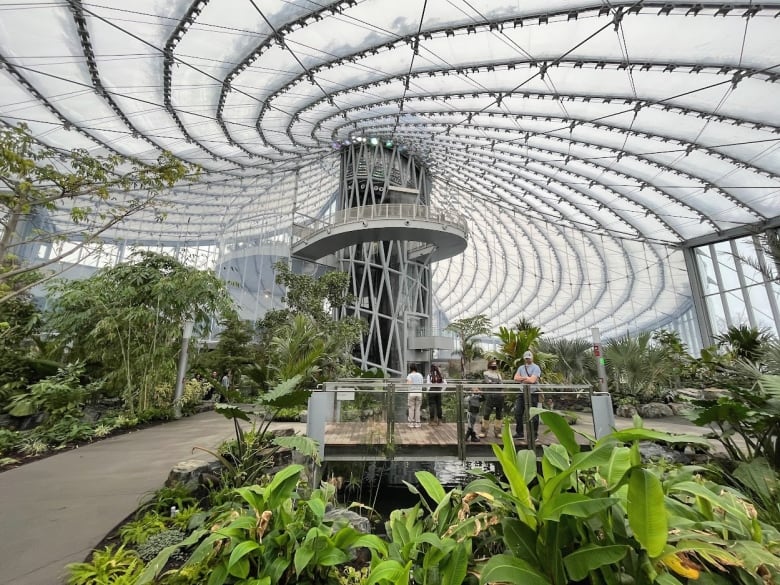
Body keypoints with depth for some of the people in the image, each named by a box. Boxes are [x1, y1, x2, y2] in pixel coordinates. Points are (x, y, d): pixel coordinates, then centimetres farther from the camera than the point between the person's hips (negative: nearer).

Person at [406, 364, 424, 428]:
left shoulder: (409, 375, -4)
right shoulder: (420, 375, 11)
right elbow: (422, 384, 8)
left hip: (411, 393, -3)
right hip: (419, 393, 3)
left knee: (411, 409, 4)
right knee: (417, 409, 8)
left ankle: (411, 424, 6)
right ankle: (417, 424, 10)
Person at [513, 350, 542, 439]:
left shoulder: (536, 368, -4)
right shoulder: (521, 368, 15)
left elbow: (532, 380, -16)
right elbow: (516, 378, 3)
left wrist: (522, 378, -3)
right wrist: (527, 378, -8)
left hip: (532, 393, -6)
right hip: (522, 393, 6)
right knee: (518, 413, 9)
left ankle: (534, 434, 13)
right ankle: (519, 433, 22)